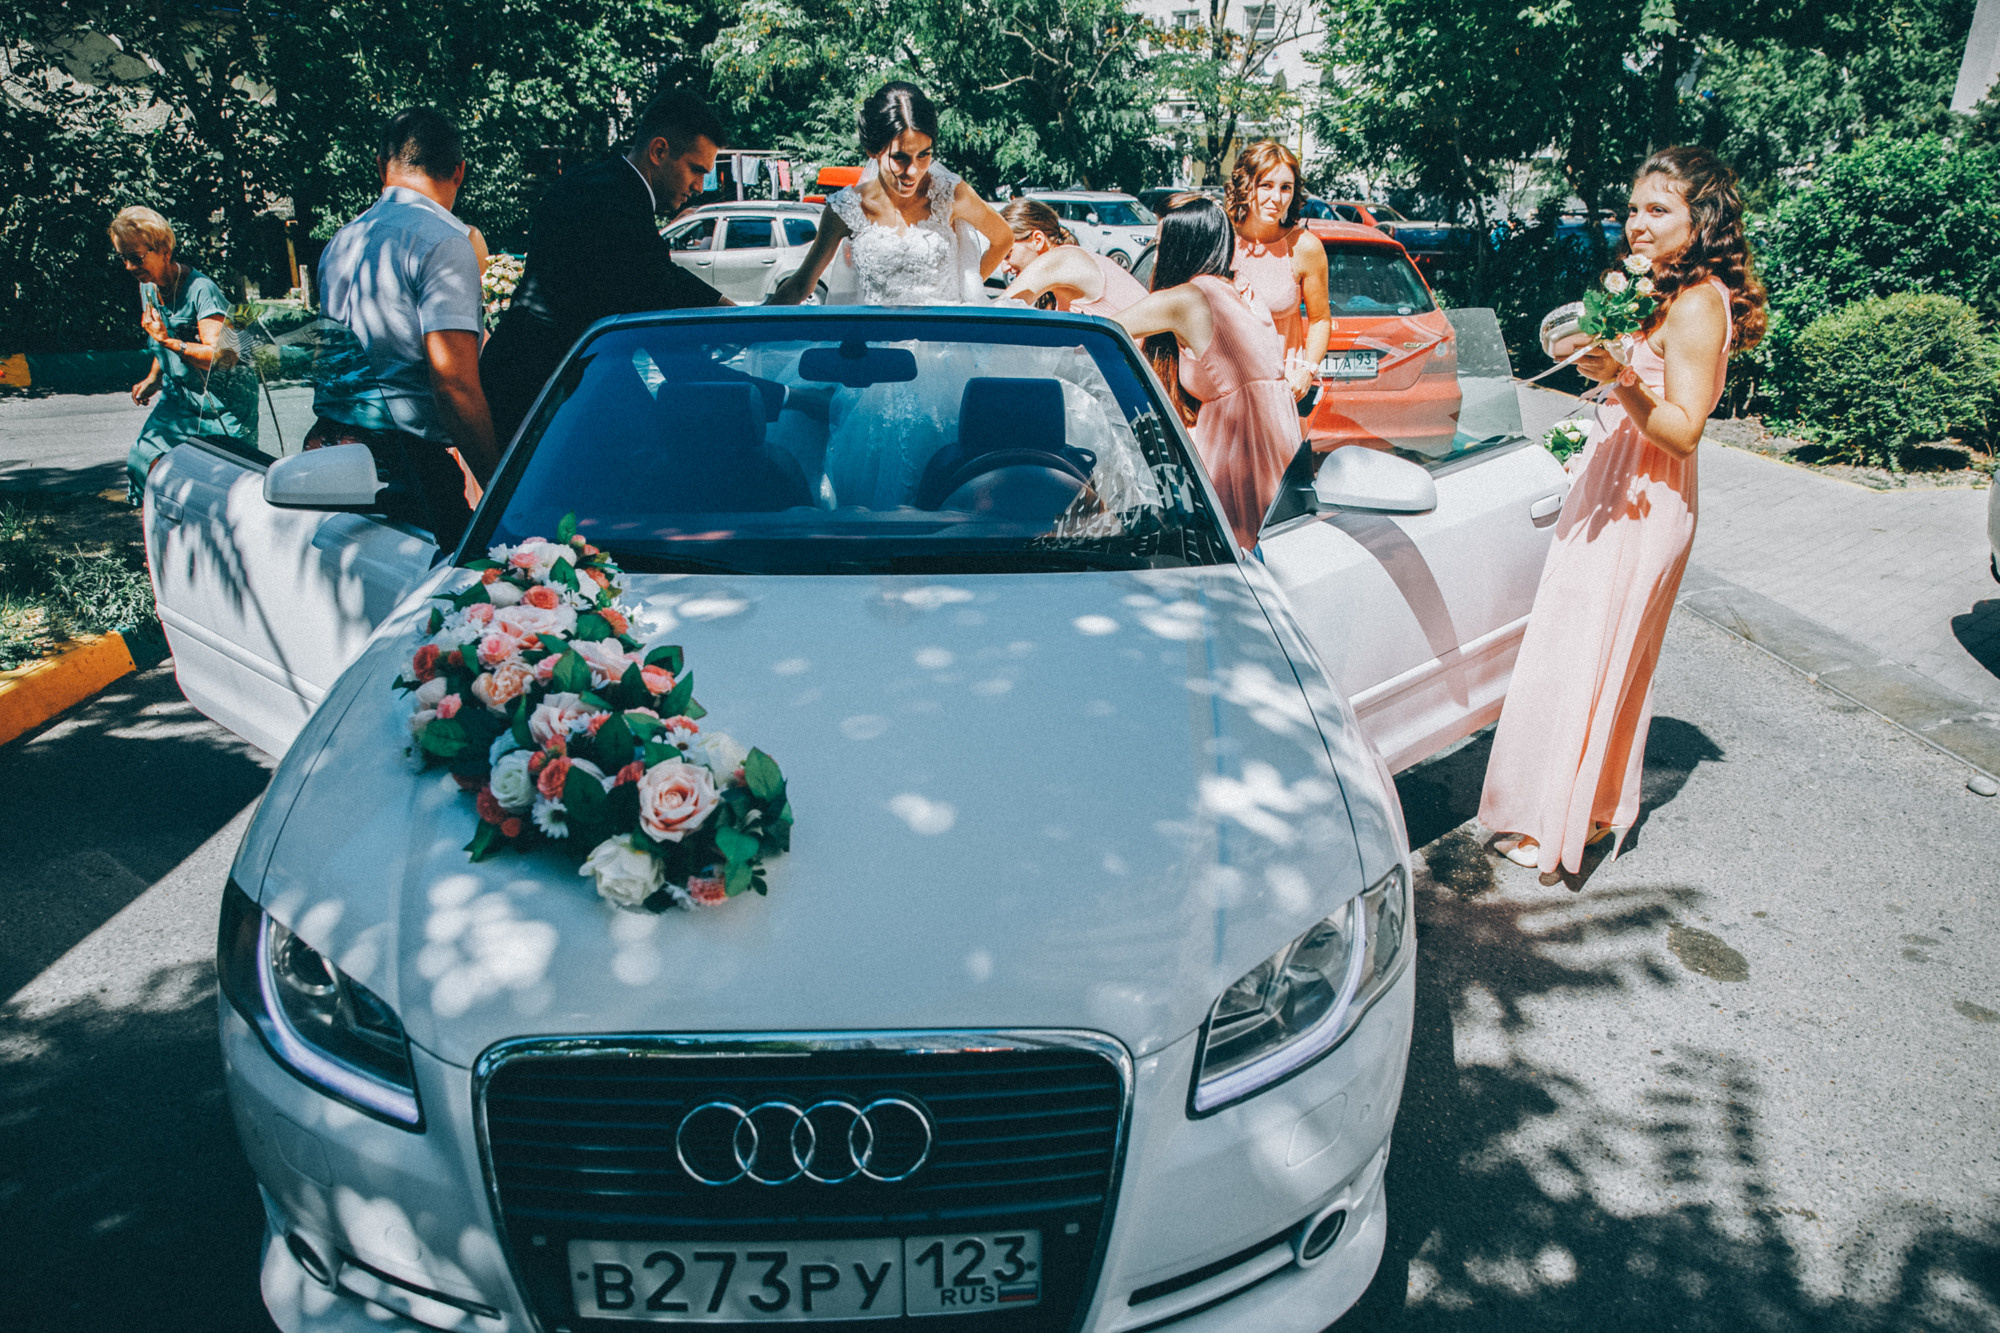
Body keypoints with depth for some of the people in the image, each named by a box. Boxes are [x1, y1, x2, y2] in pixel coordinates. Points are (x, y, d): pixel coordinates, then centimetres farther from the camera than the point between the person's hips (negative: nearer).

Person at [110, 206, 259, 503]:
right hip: (178, 398, 8)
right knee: (146, 459, -4)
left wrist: (168, 340, -32)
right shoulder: (148, 288, 7)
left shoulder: (201, 290, -20)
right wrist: (153, 378, 11)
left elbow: (220, 356, -26)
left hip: (223, 405, -8)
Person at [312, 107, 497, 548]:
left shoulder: (340, 240, 17)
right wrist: (499, 487, -15)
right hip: (397, 458, -9)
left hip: (325, 441, 9)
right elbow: (453, 382, -18)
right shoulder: (442, 241, -9)